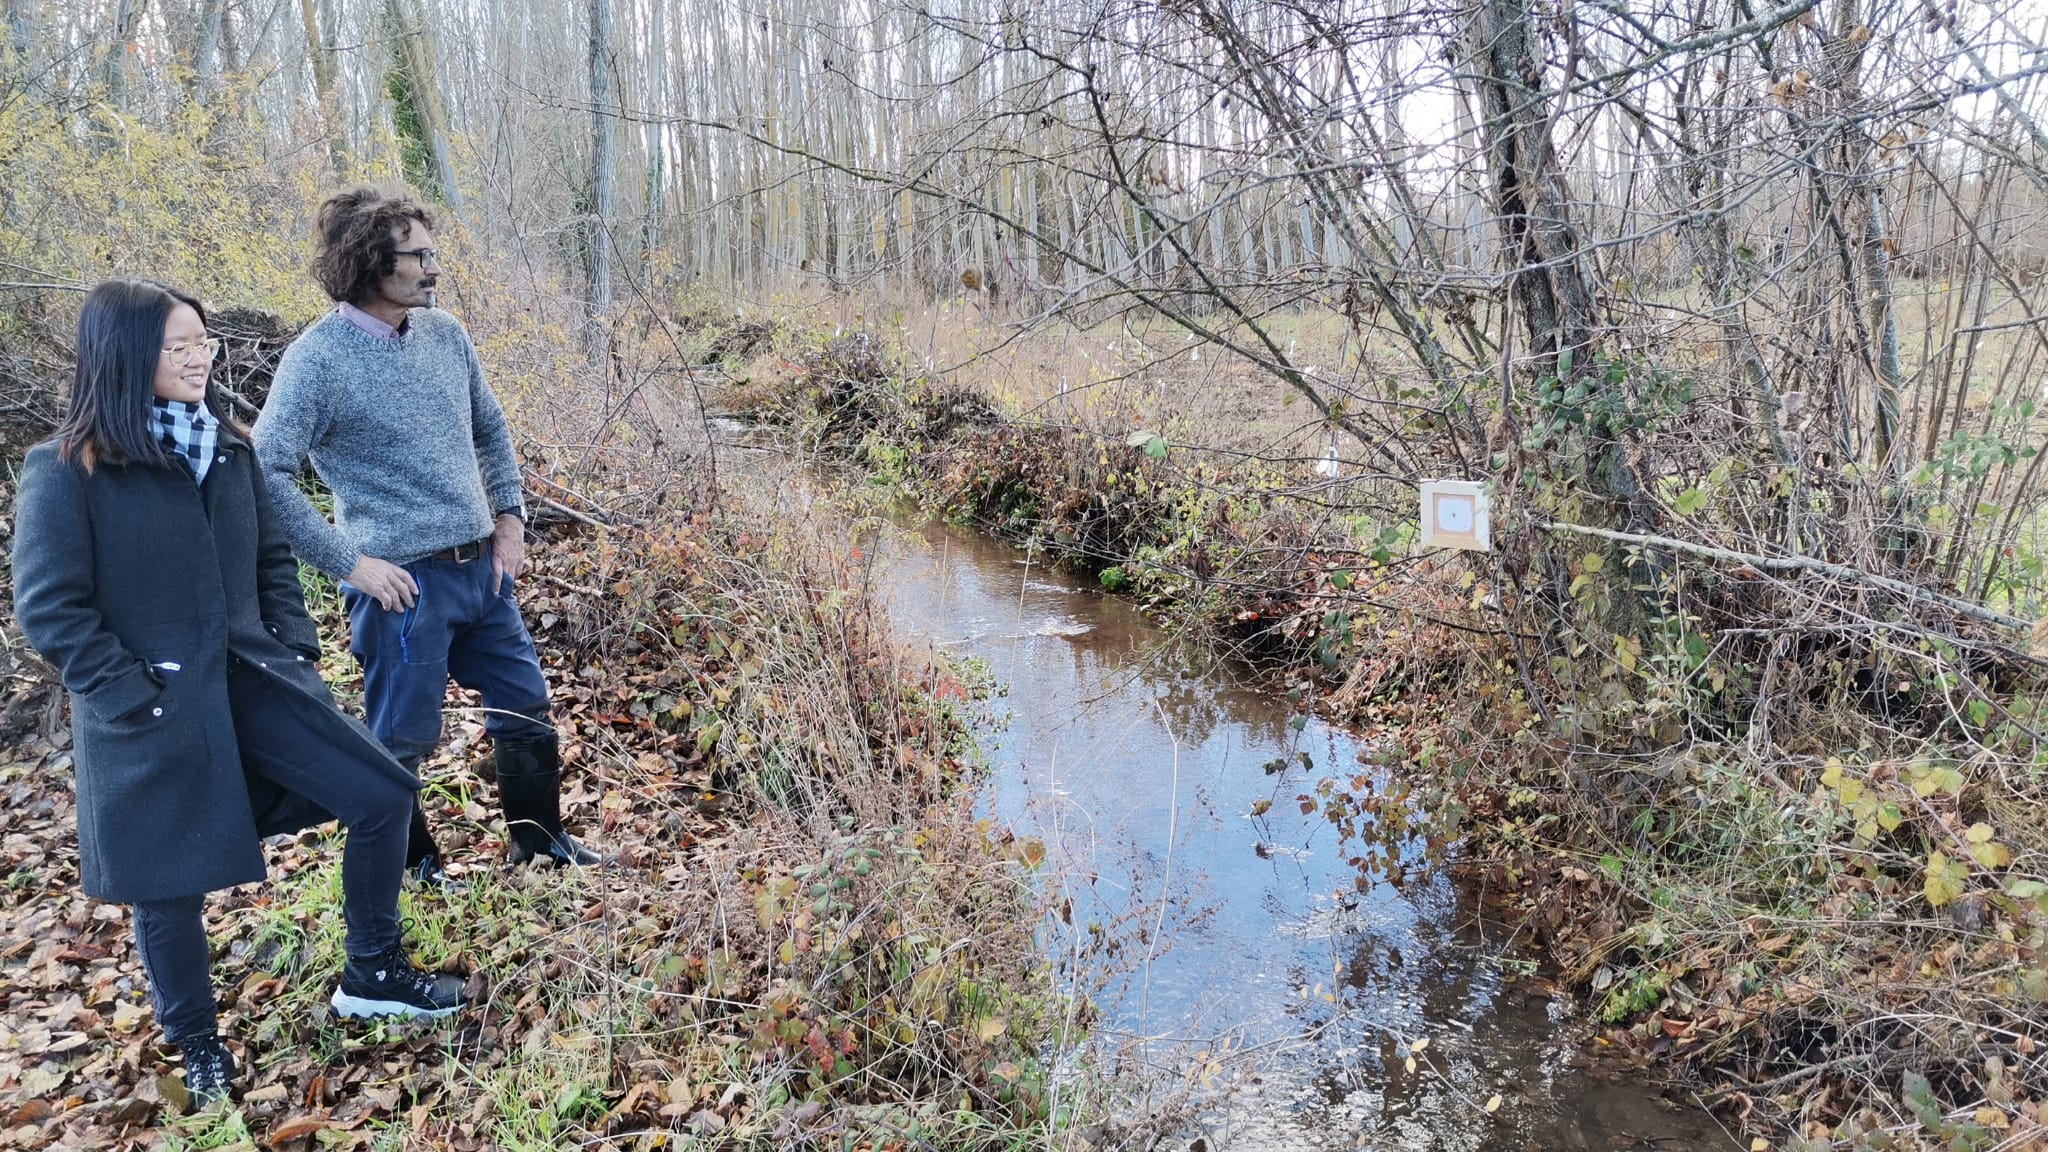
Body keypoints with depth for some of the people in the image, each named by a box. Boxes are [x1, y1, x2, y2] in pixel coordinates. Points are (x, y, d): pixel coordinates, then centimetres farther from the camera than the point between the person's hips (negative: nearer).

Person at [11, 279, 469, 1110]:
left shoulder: (227, 449, 6)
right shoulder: (65, 470, -13)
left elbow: (272, 559, 14)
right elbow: (50, 610, -12)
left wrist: (296, 648, 4)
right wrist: (134, 698, -16)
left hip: (249, 678, 5)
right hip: (154, 711, -5)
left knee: (384, 796, -1)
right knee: (170, 886, 9)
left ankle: (372, 974, 17)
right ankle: (197, 1046, 33)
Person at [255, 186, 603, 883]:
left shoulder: (444, 332, 4)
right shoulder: (318, 358, -14)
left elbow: (490, 429, 17)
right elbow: (267, 475, -17)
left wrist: (510, 518, 9)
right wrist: (350, 563, -17)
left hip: (480, 568, 6)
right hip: (404, 583, -6)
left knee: (527, 710, 16)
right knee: (401, 742, 10)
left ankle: (540, 842, 36)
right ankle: (414, 870, 31)